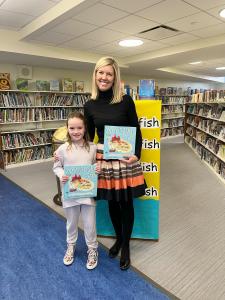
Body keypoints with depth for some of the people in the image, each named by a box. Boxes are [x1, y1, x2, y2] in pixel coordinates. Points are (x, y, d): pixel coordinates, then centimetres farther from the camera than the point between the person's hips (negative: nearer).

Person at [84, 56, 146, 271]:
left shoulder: (126, 100, -6)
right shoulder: (89, 105, 2)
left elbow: (136, 131, -2)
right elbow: (88, 136, 8)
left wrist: (136, 155, -14)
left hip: (125, 159, -2)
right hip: (102, 159, 3)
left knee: (126, 203, 9)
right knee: (111, 202, 17)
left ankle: (126, 246, 33)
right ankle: (118, 238, 44)